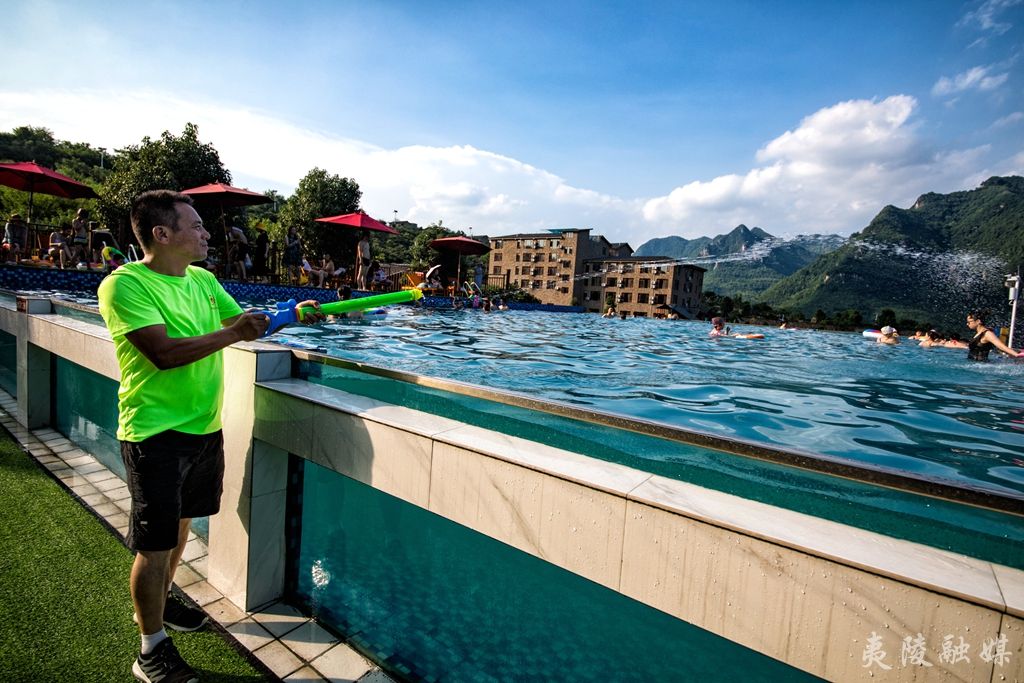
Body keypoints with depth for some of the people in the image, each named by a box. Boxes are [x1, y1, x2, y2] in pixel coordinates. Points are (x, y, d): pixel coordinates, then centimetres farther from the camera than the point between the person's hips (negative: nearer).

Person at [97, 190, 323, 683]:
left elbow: (240, 321, 14)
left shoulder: (203, 280, 7)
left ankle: (159, 601, 46)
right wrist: (233, 333, -26)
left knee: (180, 522, 23)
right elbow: (164, 353, -26)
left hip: (204, 426, 8)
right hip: (156, 433, -7)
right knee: (155, 544, 3)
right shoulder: (124, 285, -17)